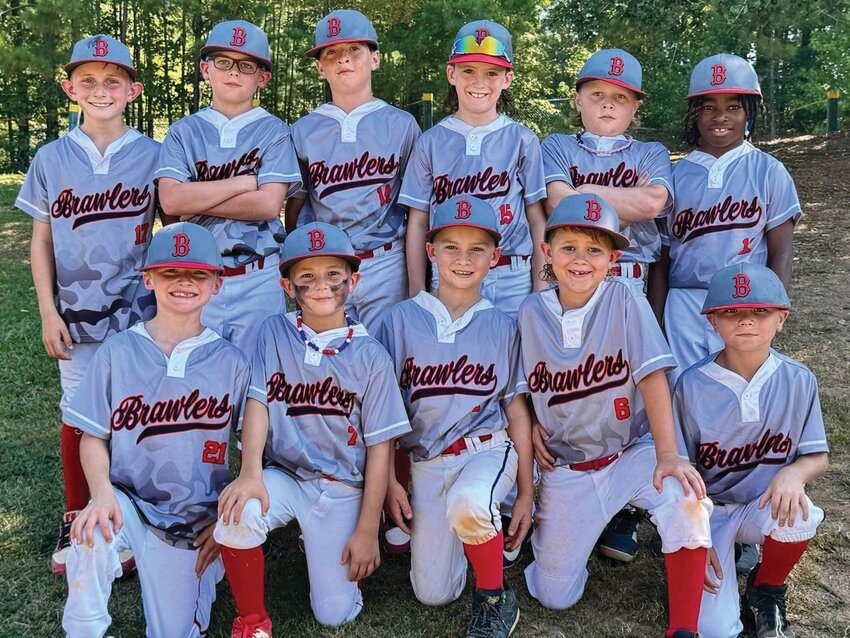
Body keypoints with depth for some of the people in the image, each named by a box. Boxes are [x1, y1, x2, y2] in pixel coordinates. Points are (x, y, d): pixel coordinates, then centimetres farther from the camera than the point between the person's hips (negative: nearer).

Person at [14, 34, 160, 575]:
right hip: (76, 314, 2)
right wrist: (48, 312, 1)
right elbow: (42, 241, 7)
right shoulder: (52, 158, 3)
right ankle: (76, 520, 28)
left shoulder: (153, 156, -1)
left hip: (138, 311, -1)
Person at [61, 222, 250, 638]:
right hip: (128, 501, 0)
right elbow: (93, 437, 2)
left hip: (196, 522, 0)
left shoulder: (231, 362, -3)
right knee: (93, 533, -32)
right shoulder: (117, 351, -1)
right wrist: (102, 492, -17)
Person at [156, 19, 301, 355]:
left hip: (258, 281, -1)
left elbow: (269, 204, -11)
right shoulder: (183, 131, 7)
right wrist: (244, 182, -9)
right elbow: (170, 199, -8)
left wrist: (196, 202, -8)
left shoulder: (273, 131, 3)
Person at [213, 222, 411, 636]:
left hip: (342, 488, 0)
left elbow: (379, 447, -4)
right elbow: (258, 402, -7)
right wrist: (250, 474, -25)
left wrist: (368, 530, -5)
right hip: (283, 474, 1)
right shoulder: (274, 334, 1)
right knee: (237, 518, -32)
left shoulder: (370, 357, -5)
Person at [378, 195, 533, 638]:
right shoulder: (402, 320, 0)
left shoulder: (502, 327, 1)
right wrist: (390, 482, -2)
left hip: (487, 449, -1)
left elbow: (516, 411, 4)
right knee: (432, 593, -2)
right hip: (427, 461, 2)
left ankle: (495, 600, -9)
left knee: (466, 503, -37)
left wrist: (526, 494, 3)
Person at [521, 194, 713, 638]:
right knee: (554, 596, 1)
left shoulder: (624, 302, -11)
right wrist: (531, 427, -5)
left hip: (631, 452, -1)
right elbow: (524, 385, 10)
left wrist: (667, 454, -23)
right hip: (565, 468, 2)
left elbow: (652, 376, -16)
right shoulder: (531, 312, -3)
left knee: (684, 498, -34)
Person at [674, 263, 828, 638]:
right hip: (709, 510, -2)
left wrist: (794, 473, -24)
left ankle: (766, 593, -1)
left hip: (766, 506, 2)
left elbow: (818, 456, 0)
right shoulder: (692, 385, -13)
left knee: (799, 514, -35)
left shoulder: (798, 381, -7)